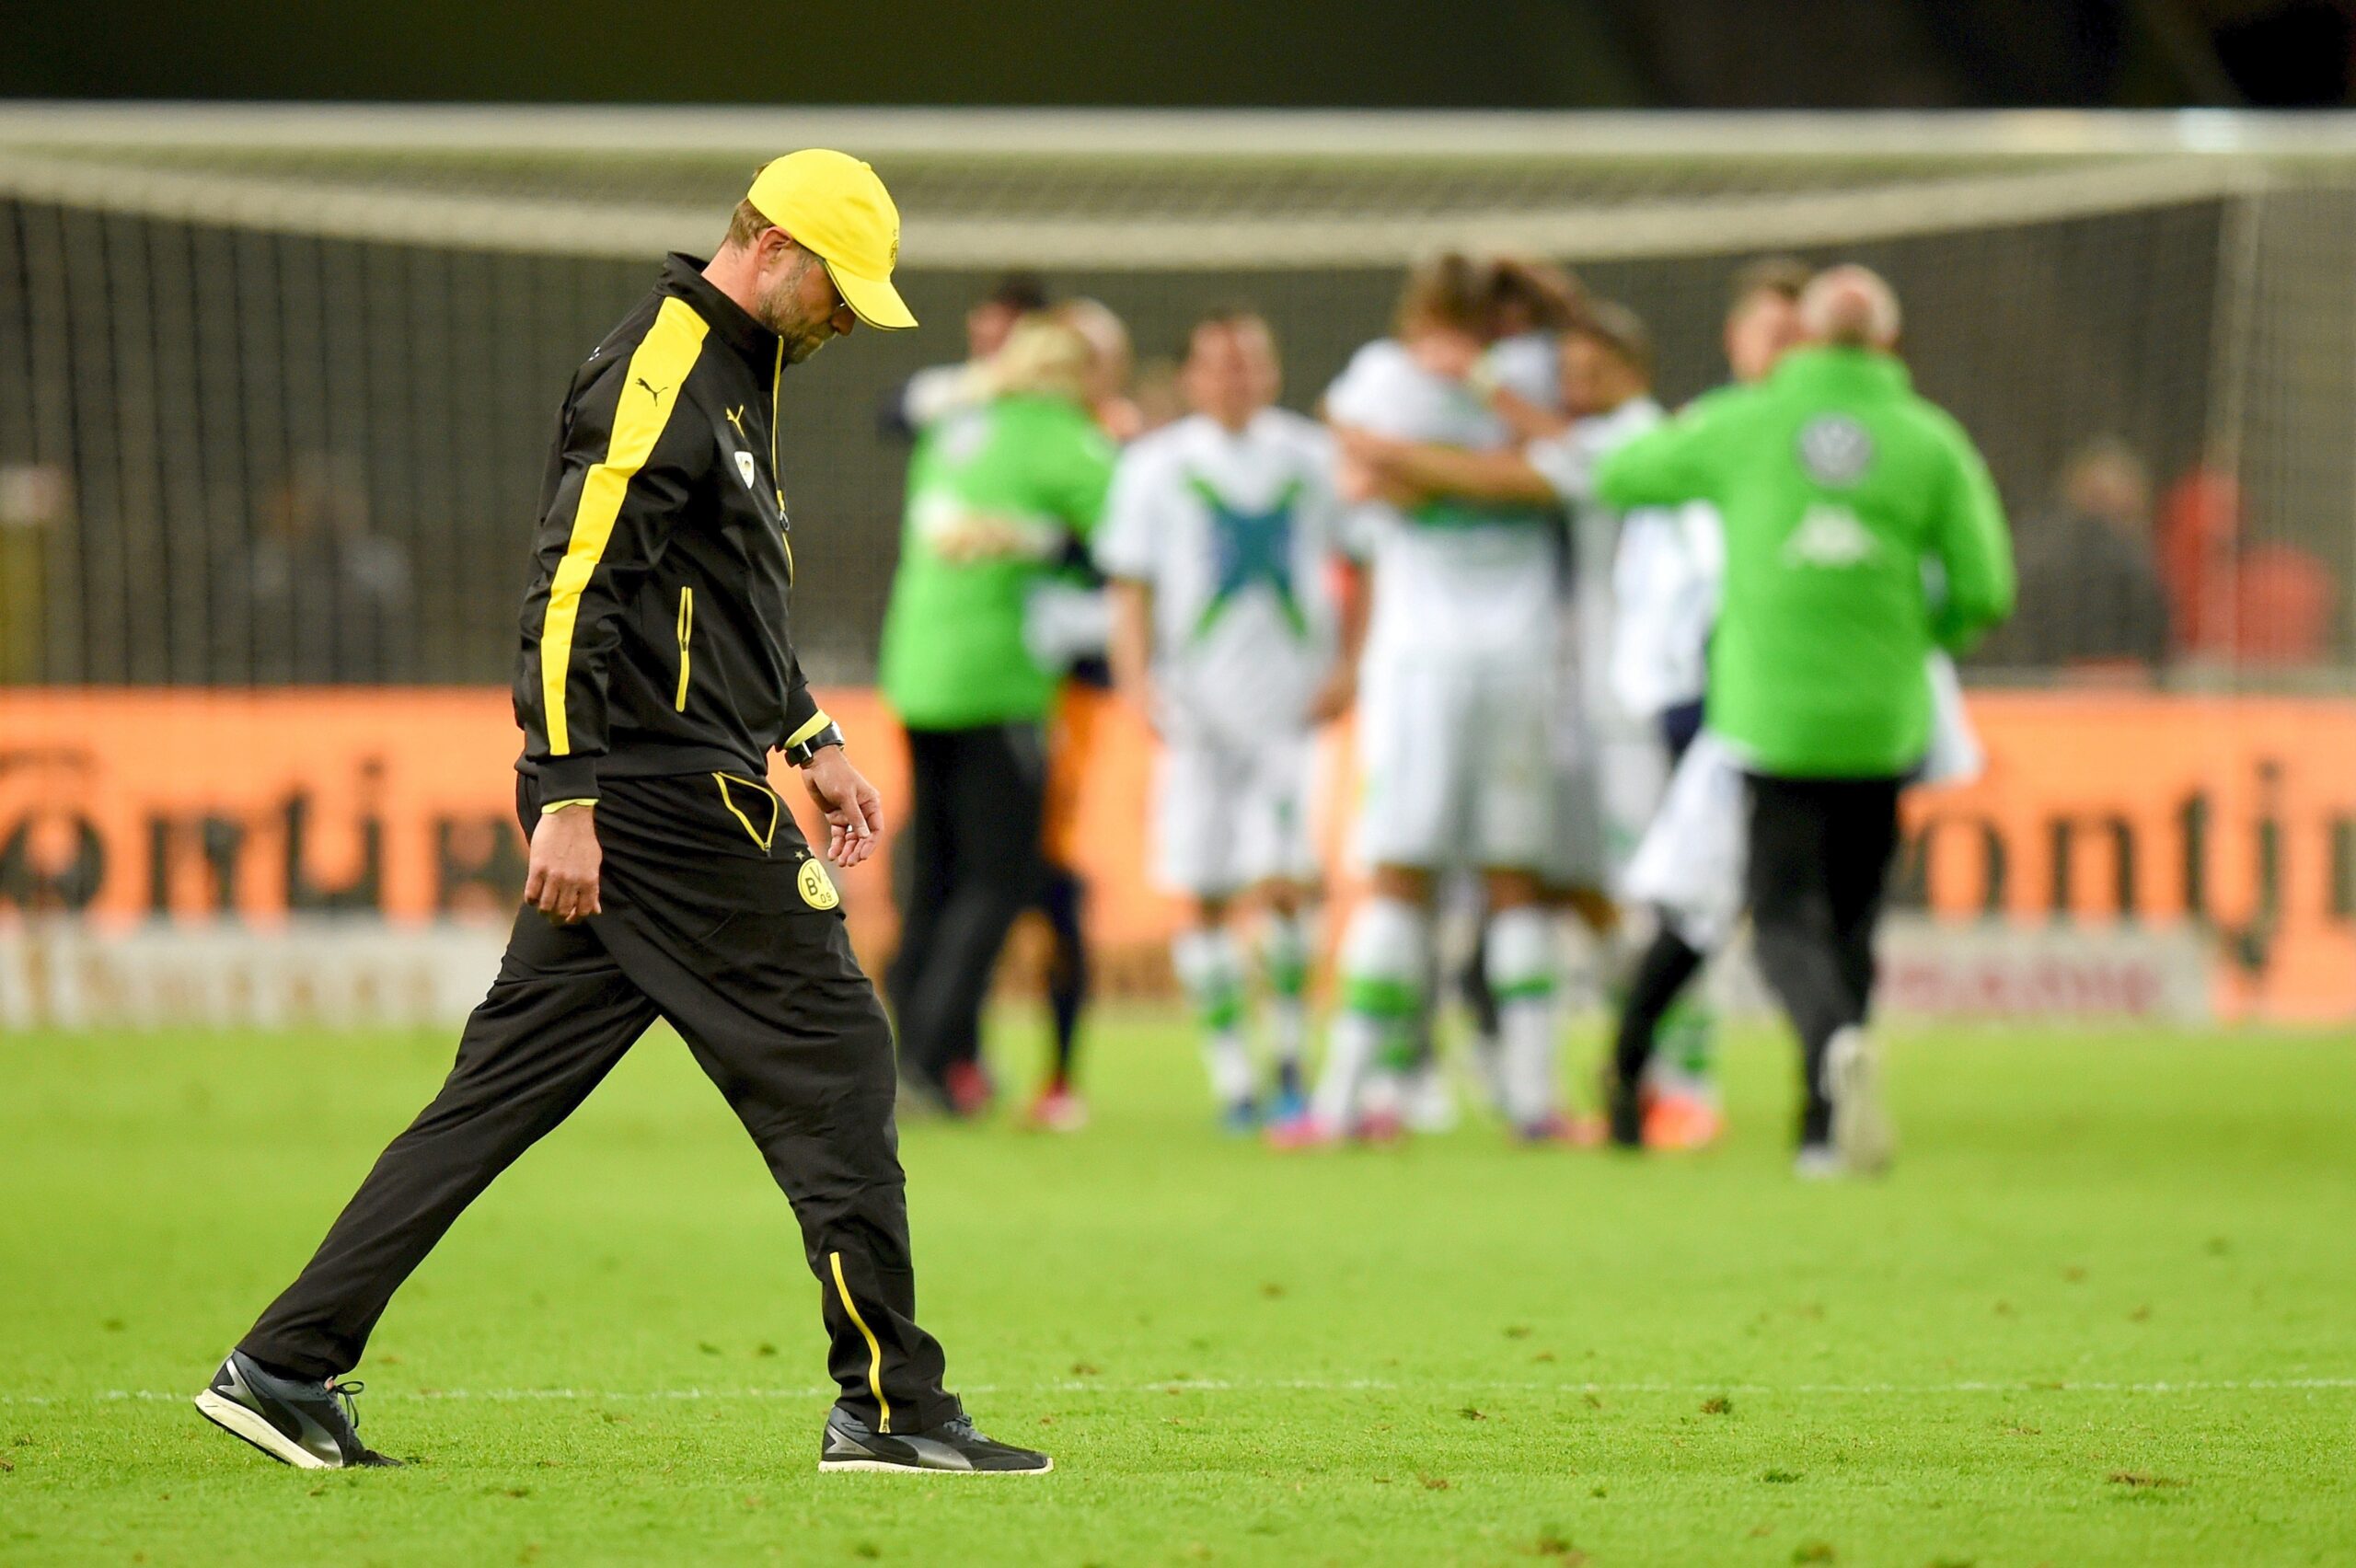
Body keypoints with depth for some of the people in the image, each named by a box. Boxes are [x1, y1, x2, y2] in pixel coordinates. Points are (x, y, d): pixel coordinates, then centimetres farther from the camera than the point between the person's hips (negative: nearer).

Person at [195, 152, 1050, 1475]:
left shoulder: (734, 375, 19)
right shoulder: (660, 376, -14)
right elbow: (572, 590, -19)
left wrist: (810, 741, 25)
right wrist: (568, 800, -23)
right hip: (669, 804, -10)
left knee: (509, 1085, 7)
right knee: (833, 1061, -4)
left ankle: (288, 1368, 5)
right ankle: (891, 1406, 0)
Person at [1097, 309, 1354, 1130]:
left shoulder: (1312, 459, 8)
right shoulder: (1154, 466, 5)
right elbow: (1130, 586, 5)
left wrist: (1345, 666, 3)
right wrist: (1137, 683, -8)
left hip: (1292, 707, 0)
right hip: (1198, 707, 0)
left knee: (1280, 885, -11)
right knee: (1203, 897, -2)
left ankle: (1289, 1062, 5)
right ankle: (1230, 1077, 6)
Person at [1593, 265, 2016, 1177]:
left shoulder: (1741, 426, 1)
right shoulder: (1931, 442, 2)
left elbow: (1616, 478, 14)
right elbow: (1985, 593, -2)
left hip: (1770, 717, -1)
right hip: (1883, 723, 1)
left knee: (1787, 920, -1)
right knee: (1850, 920, 14)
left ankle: (1837, 1040, -32)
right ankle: (1825, 1130, 11)